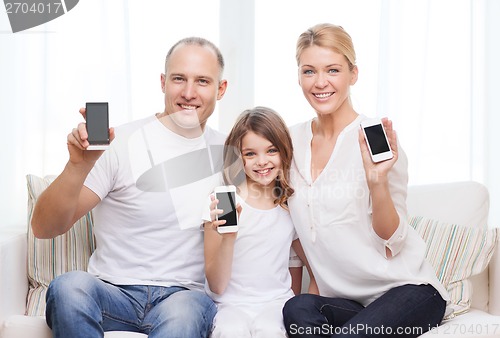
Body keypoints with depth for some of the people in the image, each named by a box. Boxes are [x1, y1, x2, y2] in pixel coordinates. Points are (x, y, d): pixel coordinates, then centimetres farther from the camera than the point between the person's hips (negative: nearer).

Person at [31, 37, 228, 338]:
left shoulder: (227, 151, 9)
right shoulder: (122, 144, -4)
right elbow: (44, 229, -9)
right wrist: (79, 166, -26)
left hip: (186, 295, 0)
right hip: (114, 292, 0)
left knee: (185, 312, -37)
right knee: (69, 286, -35)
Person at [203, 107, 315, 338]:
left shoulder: (292, 203, 6)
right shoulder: (223, 202, -4)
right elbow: (216, 286, -5)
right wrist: (228, 236, -20)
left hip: (277, 302, 2)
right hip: (231, 304, -1)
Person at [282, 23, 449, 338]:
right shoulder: (293, 140, 4)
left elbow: (392, 242, -11)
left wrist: (377, 181, -26)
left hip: (408, 289, -3)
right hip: (343, 300, 4)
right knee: (297, 309, -29)